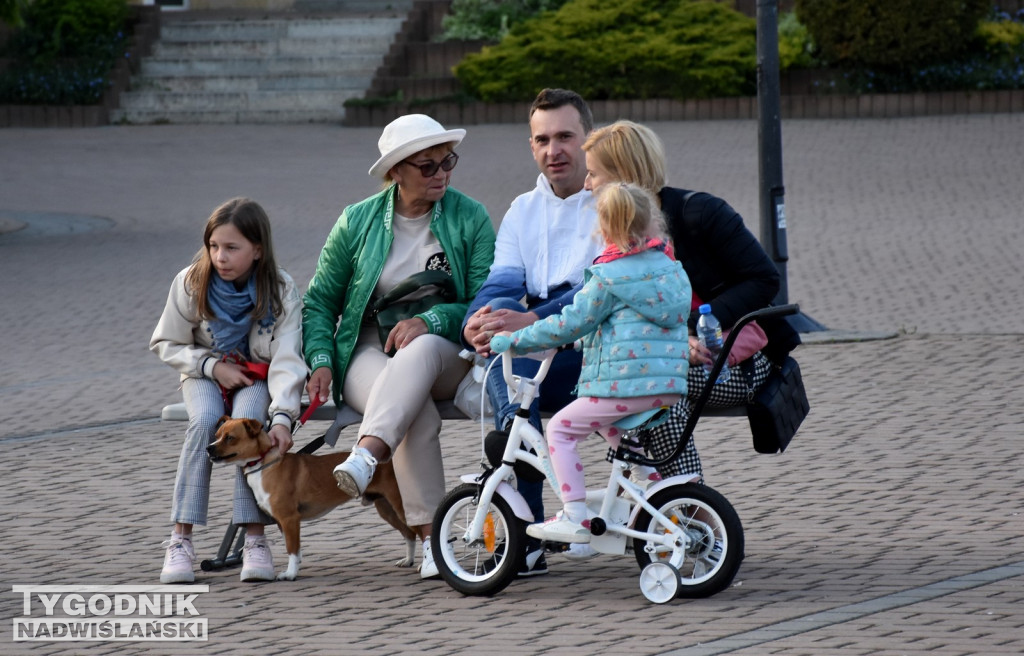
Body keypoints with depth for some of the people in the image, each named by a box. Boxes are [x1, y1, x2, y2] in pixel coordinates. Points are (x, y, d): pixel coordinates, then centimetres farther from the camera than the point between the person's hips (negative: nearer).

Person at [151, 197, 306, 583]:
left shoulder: (280, 290, -16)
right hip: (206, 375, 1)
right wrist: (212, 366, -17)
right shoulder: (191, 284, -14)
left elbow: (286, 361, -22)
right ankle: (181, 539, -31)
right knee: (205, 420, -33)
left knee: (248, 419, -34)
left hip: (257, 376, -1)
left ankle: (255, 540, -32)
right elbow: (165, 345, -2)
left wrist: (282, 417, -37)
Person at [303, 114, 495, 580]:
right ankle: (429, 536, -41)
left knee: (420, 351, -40)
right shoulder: (357, 222, 7)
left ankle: (366, 454, -61)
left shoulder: (470, 219, 4)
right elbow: (320, 301, 12)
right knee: (417, 414, -36)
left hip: (444, 355, 0)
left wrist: (431, 321, -19)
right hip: (369, 354, 0)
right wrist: (321, 361, -5)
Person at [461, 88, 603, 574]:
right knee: (499, 319, -28)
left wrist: (533, 321, -30)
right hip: (536, 359, 4)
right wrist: (475, 321, -20)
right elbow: (502, 283, 5)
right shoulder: (522, 212, 20)